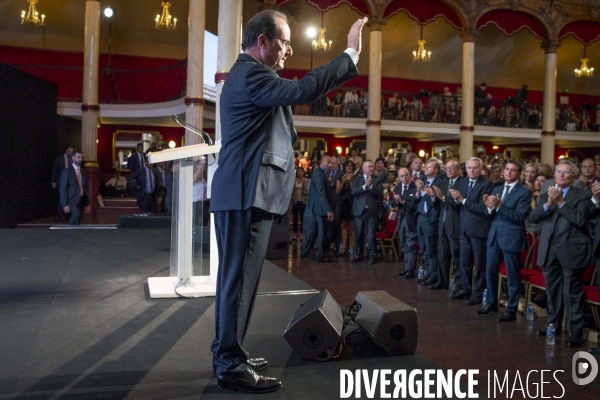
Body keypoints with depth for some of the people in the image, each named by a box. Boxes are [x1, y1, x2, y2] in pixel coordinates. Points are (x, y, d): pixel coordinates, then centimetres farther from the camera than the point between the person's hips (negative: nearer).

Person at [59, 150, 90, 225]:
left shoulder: (82, 172, 13)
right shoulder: (67, 172, -7)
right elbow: (63, 189, -11)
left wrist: (87, 203, 12)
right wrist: (65, 205, -17)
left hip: (81, 200, 6)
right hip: (71, 200, -6)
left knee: (77, 219, 7)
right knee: (76, 213, -32)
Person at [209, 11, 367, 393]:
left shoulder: (248, 74, 23)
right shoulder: (250, 74, -12)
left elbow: (293, 93, 25)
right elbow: (301, 90, -25)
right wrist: (351, 54, -19)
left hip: (244, 192, 11)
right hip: (246, 194, -11)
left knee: (237, 276, 15)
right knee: (240, 277, -6)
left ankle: (228, 353, 27)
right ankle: (232, 366, 3)